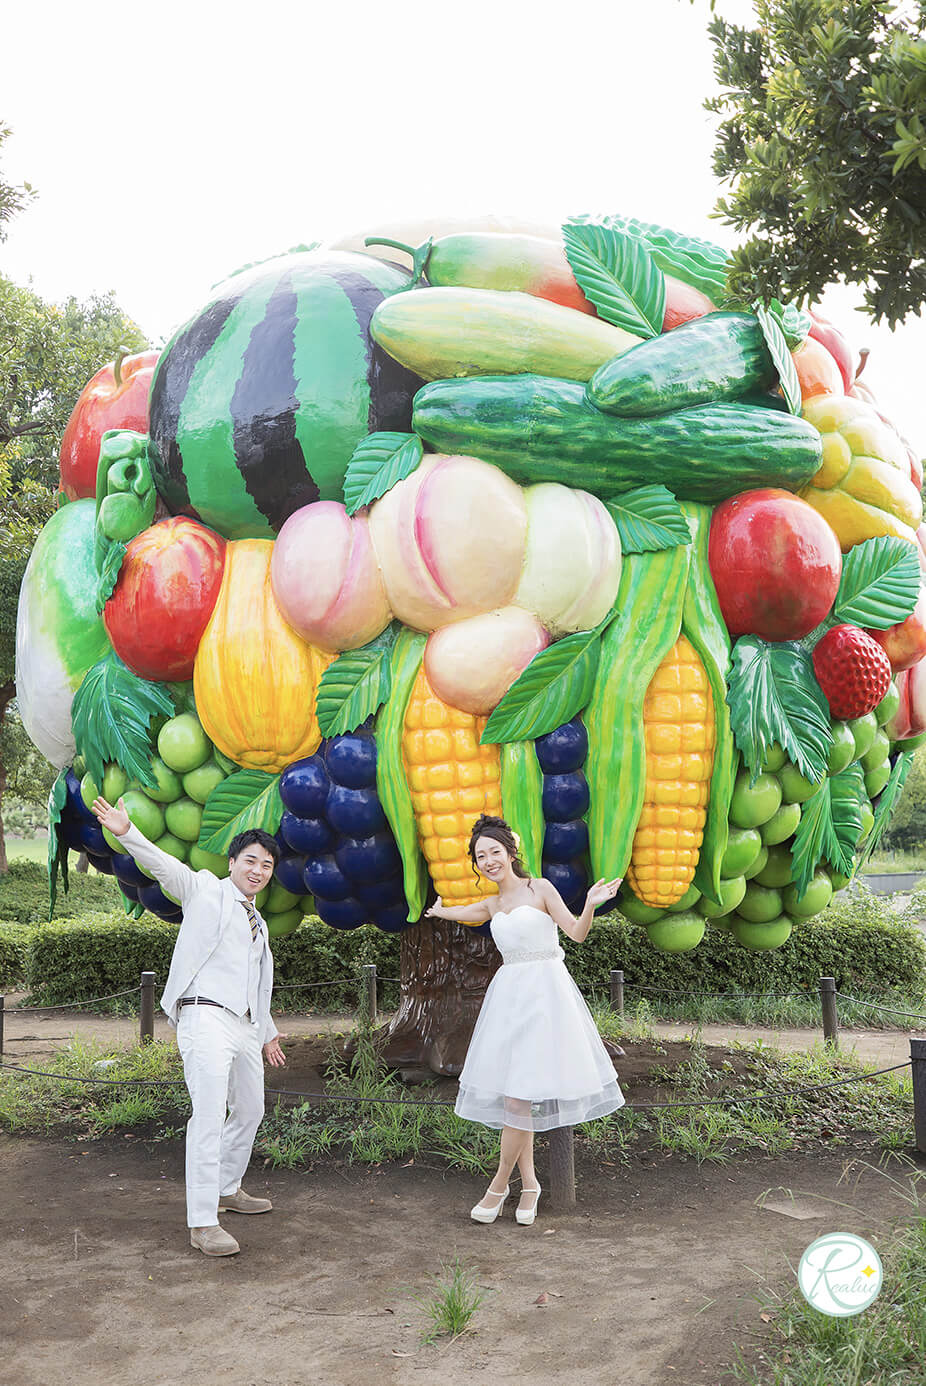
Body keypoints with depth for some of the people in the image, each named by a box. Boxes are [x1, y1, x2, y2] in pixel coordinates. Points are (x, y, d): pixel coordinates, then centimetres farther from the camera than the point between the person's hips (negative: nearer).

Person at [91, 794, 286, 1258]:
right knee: (209, 1117, -15)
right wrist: (127, 833, -31)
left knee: (249, 1112, 18)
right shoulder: (205, 890, 4)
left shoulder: (257, 924, 24)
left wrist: (268, 1032, 35)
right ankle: (202, 1224, -15)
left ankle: (227, 1190, 36)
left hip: (244, 1027, 8)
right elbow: (164, 866, -14)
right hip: (206, 1016, -8)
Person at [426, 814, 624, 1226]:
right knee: (510, 1091, 3)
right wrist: (438, 911, 53)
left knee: (519, 1095, -8)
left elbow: (577, 933, -7)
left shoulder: (540, 889, -2)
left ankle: (499, 1184, 5)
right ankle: (528, 1182, 15)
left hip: (543, 991, -6)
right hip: (508, 992, 6)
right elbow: (460, 912, 36)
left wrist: (590, 905, -25)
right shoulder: (492, 905, 14)